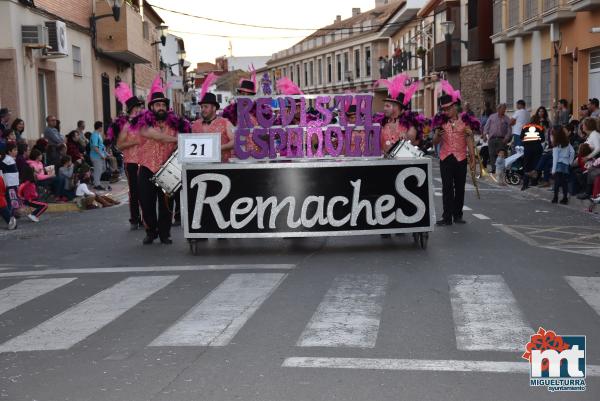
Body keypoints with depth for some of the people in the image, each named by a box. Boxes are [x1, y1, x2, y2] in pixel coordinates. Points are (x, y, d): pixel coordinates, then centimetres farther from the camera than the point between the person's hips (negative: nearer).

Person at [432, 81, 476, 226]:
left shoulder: (464, 122, 1)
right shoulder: (442, 123, 5)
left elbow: (469, 142, 3)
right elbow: (435, 142, 8)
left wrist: (472, 159, -3)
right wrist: (438, 134, -14)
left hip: (460, 159, -1)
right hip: (445, 159, 1)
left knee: (460, 187, 7)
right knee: (447, 188, -1)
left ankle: (458, 215, 17)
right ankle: (447, 217, 0)